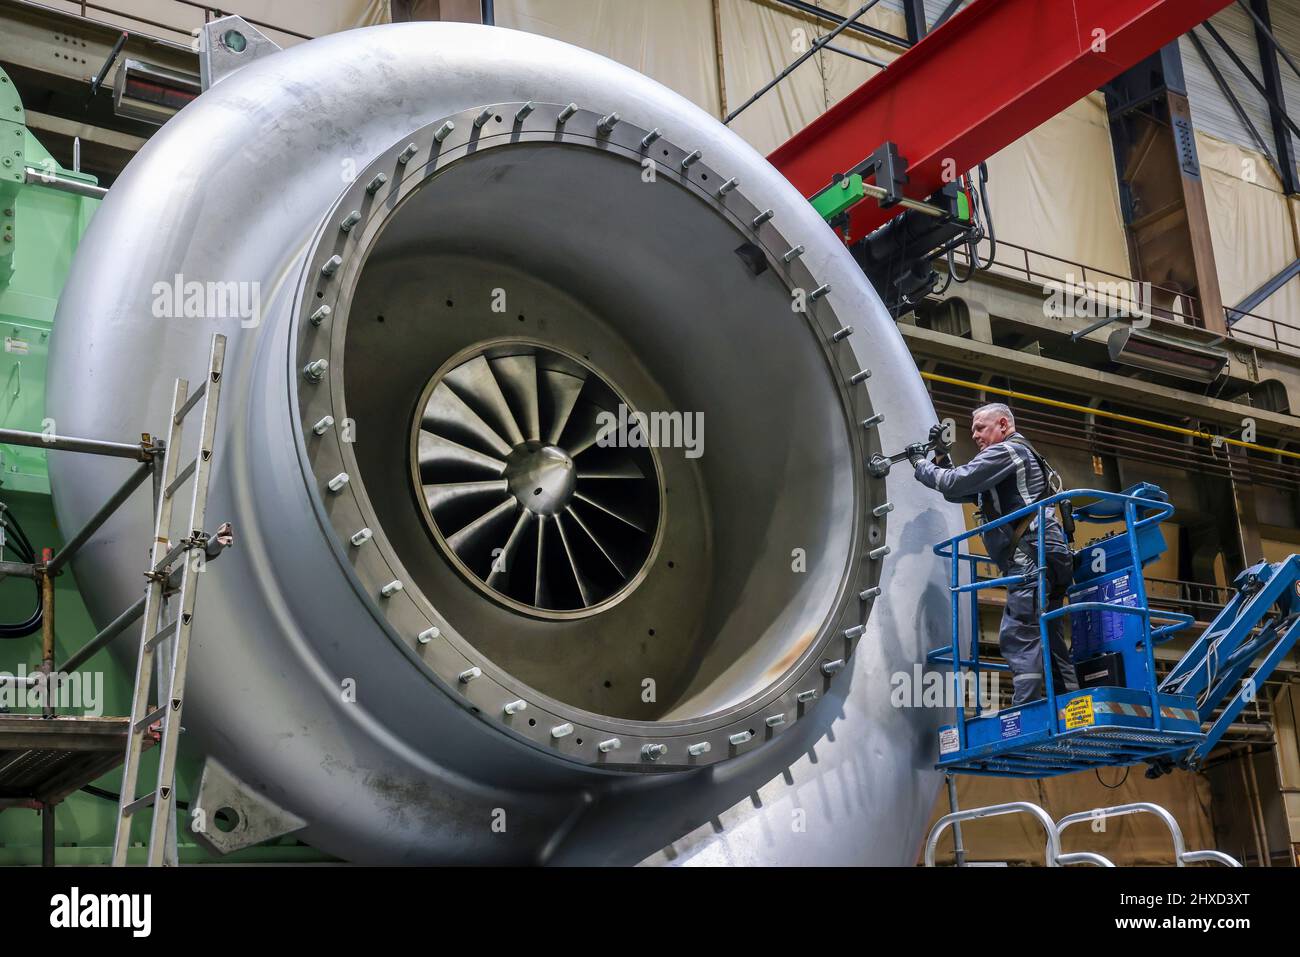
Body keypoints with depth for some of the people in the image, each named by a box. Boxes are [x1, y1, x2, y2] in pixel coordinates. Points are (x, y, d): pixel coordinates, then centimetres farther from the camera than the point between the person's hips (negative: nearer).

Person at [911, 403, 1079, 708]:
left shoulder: (1006, 451, -1)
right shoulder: (1023, 455, 31)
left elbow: (954, 483, -11)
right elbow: (958, 493, 31)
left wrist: (921, 466, 5)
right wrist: (941, 456, 21)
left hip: (1031, 557, -11)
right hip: (1050, 561, 11)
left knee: (1017, 636, -16)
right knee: (1049, 641, 9)